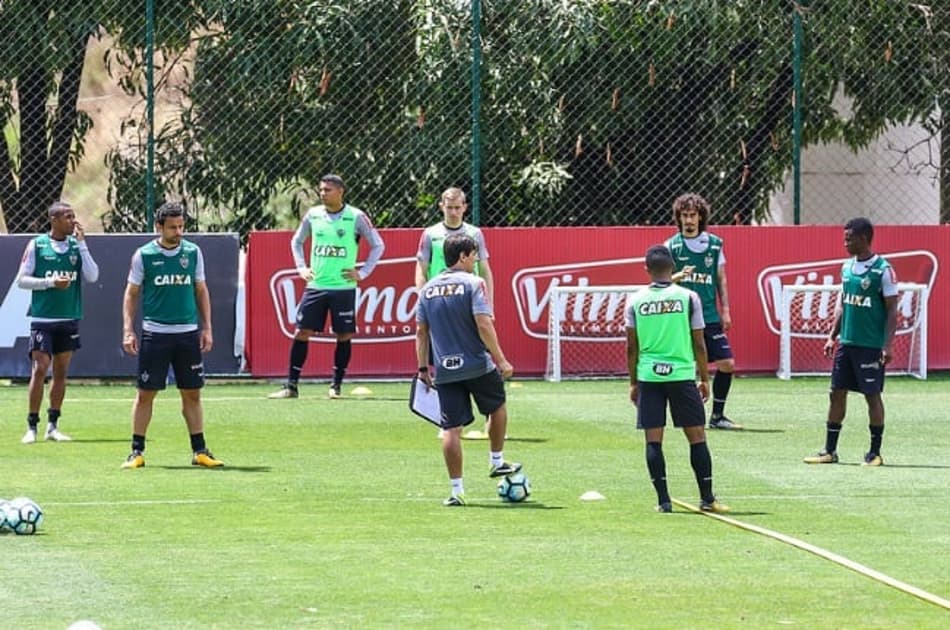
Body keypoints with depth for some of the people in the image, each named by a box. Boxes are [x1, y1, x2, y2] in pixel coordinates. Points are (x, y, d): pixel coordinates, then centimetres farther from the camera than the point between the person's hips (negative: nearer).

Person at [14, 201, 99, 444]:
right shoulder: (37, 245, -2)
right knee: (40, 369, -8)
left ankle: (53, 426, 14)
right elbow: (22, 280, -3)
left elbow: (92, 276, -4)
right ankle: (31, 427, -3)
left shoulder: (77, 245, 7)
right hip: (43, 320, -4)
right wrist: (51, 282, -16)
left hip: (69, 320, 4)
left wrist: (81, 244, -8)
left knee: (61, 372, 7)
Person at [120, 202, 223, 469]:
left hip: (188, 333, 2)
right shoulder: (144, 255, -2)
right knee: (145, 394, -1)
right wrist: (128, 330, -4)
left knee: (192, 394, 5)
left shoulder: (193, 252, 5)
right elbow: (131, 293, 4)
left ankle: (199, 450, 12)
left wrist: (207, 328, 7)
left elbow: (201, 290, 13)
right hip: (154, 333, -2)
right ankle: (137, 451, 7)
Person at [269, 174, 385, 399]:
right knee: (302, 332, -3)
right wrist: (301, 268, 11)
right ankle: (291, 386, 1)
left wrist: (362, 273, -2)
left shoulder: (356, 217, -4)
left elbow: (378, 246, 4)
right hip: (316, 285, 2)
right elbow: (296, 241, 22)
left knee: (344, 335, 0)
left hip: (343, 287, -2)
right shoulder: (313, 215, 6)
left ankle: (336, 385, 12)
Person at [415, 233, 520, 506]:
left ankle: (456, 490, 0)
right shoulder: (473, 284, -9)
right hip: (477, 365, -4)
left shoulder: (428, 289, 8)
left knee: (451, 429, 2)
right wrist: (501, 360, -13)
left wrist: (423, 367, 15)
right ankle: (497, 461, 33)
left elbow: (421, 331, 9)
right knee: (498, 407, 24)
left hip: (445, 370, 4)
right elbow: (483, 325, -16)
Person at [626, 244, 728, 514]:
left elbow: (632, 347, 5)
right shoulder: (688, 297, -1)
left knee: (653, 440, 4)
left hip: (648, 377, 1)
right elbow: (699, 344, 1)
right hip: (682, 374, -1)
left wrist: (634, 383, 14)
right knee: (697, 436, 6)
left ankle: (663, 500, 1)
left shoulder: (636, 301, 2)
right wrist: (704, 379, 10)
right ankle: (707, 499, 5)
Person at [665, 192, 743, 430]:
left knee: (726, 364, 0)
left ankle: (717, 416, 13)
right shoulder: (672, 246, -1)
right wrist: (677, 276, -23)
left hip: (709, 316, 3)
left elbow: (721, 278, 14)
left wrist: (725, 310, 9)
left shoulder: (714, 243, 9)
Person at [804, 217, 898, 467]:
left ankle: (875, 452, 7)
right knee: (837, 393, 7)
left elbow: (892, 311, -9)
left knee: (872, 395, -1)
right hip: (846, 343, 7)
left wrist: (887, 346, -15)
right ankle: (829, 451, 13)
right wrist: (832, 336, 13)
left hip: (871, 345, -7)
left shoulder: (882, 270, -10)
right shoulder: (847, 267, 11)